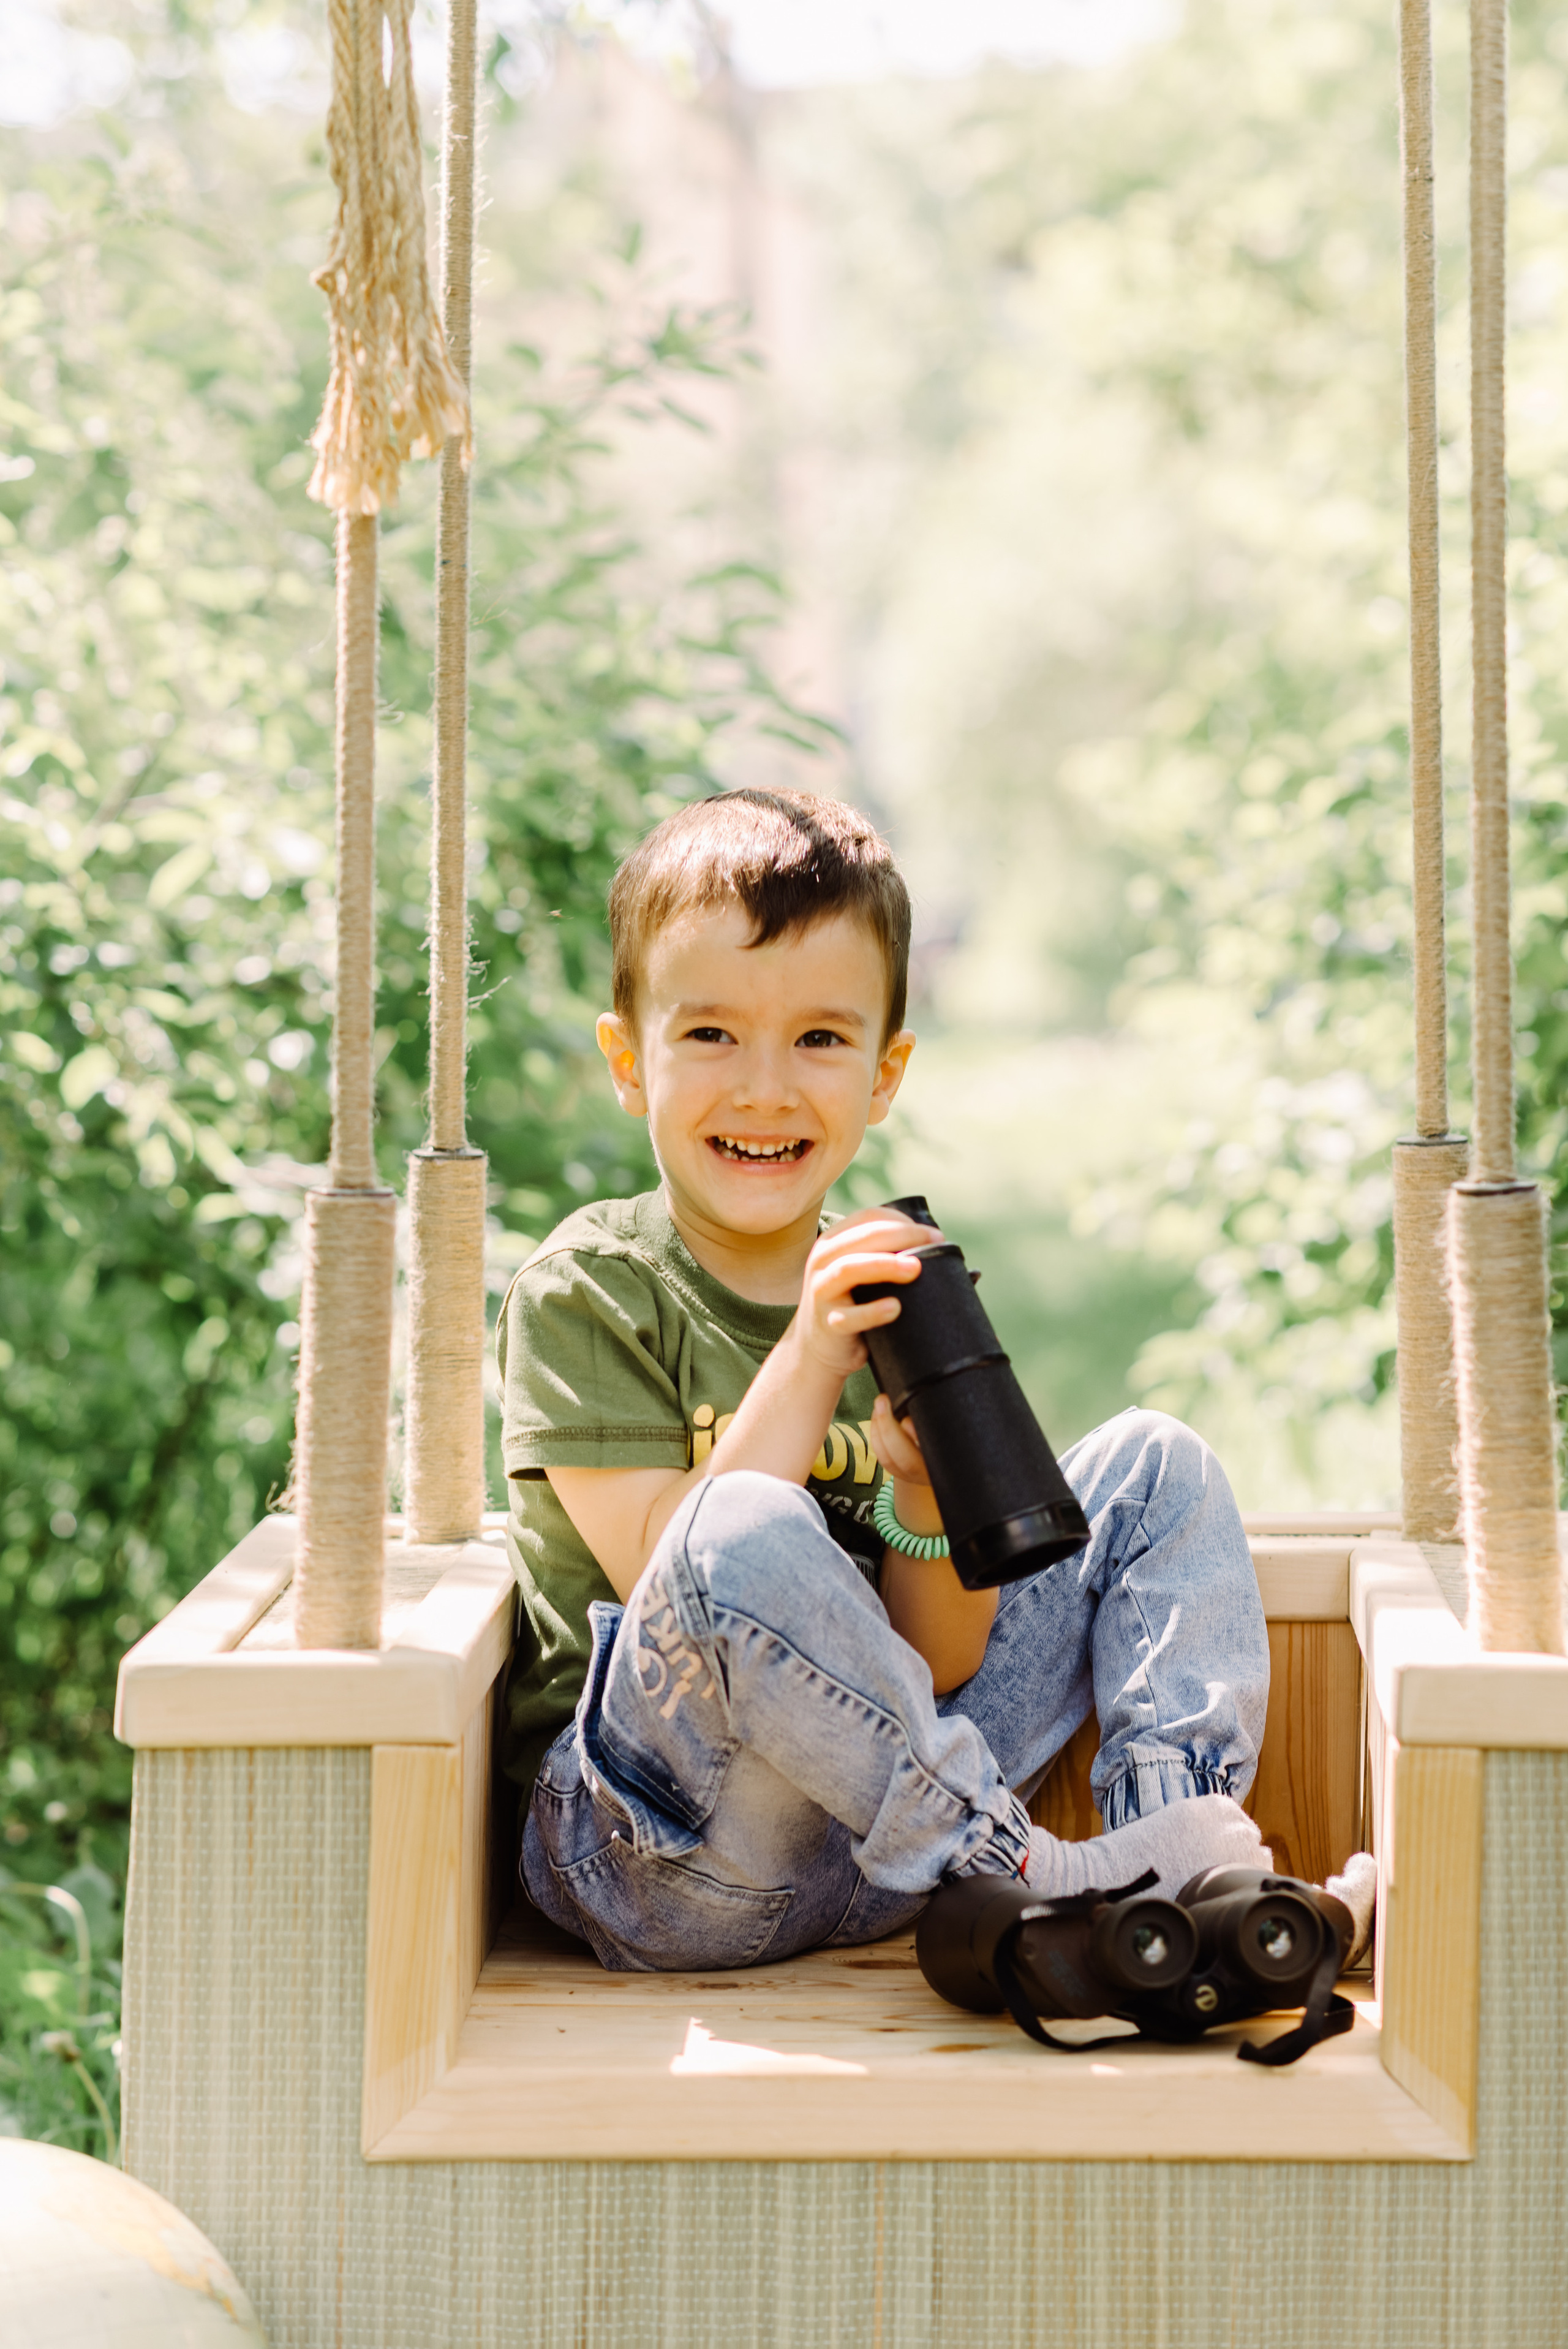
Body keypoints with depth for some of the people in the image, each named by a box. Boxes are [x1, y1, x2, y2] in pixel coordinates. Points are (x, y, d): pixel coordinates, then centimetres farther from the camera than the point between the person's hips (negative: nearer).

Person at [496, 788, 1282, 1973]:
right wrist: (807, 1362, -22)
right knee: (746, 1533, -37)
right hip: (653, 1853, -5)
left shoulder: (895, 1287, 8)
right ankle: (1030, 1884, -25)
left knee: (1155, 1462, 2)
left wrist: (932, 1499, -19)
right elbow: (684, 1591, -18)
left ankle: (1176, 1861, -17)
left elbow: (939, 1666, 2)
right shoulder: (584, 1292, -5)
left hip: (887, 1826, 6)